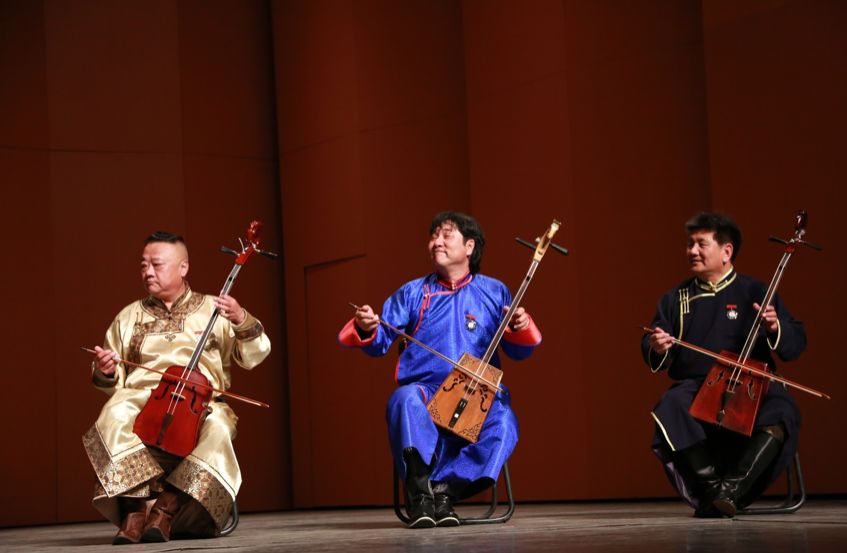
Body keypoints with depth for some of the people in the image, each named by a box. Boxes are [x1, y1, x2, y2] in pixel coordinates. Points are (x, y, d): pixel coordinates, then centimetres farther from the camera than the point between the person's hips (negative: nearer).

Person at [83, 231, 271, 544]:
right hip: (141, 399, 1)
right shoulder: (129, 317, 18)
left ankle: (166, 509, -31)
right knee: (116, 415, -34)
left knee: (217, 426, -36)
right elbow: (114, 381, 18)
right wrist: (104, 373, -6)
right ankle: (133, 510, -32)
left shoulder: (212, 310, 12)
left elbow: (253, 357, 5)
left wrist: (242, 321, -13)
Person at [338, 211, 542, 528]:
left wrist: (520, 328, -13)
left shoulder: (493, 292, 13)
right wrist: (367, 329, -17)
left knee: (503, 421, -32)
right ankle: (420, 493, -30)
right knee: (405, 400, -36)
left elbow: (518, 351, 10)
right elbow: (380, 343, 6)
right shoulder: (412, 293, 13)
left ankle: (444, 488, -24)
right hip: (426, 391, 0)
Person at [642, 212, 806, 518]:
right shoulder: (676, 299, 15)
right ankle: (711, 484, -26)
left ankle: (732, 487, -31)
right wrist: (656, 349, -13)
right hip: (694, 386, 1)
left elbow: (796, 345, 3)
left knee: (781, 410, -32)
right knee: (669, 409, -32)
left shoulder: (755, 293, 8)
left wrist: (776, 329, -20)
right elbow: (651, 350, 12)